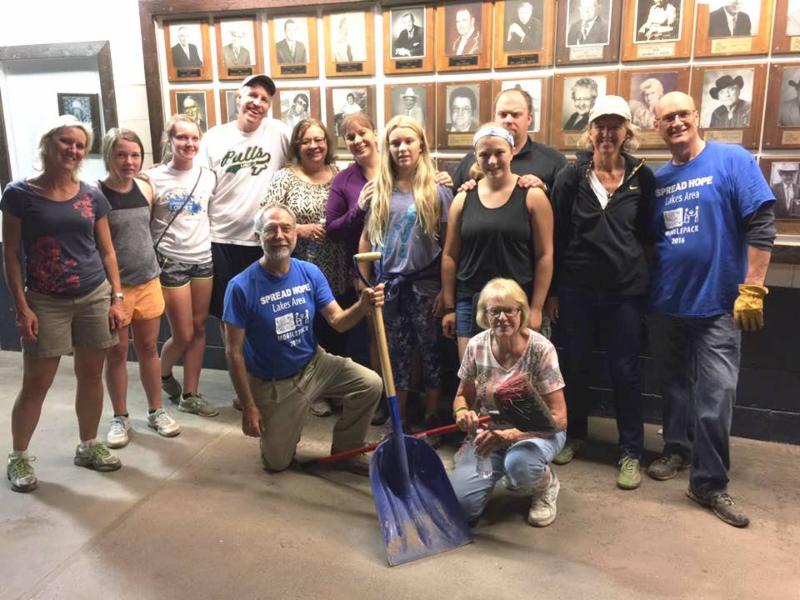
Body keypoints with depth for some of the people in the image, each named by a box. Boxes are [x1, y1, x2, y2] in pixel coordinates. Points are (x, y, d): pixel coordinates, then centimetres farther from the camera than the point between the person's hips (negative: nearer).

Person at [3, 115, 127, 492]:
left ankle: (88, 446, 29)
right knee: (36, 383, 3)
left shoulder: (92, 196, 4)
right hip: (45, 302, -3)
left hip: (94, 298, 3)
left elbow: (107, 251, 8)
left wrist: (116, 298, 2)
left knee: (91, 375, 11)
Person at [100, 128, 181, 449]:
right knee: (117, 352, 9)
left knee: (148, 348, 14)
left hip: (148, 281, 4)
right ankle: (120, 417, 24)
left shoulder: (145, 189, 4)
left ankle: (156, 410, 27)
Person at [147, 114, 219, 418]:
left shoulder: (208, 176, 4)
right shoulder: (154, 178, -8)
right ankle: (162, 374, 33)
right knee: (183, 335, 1)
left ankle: (190, 395, 21)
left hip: (203, 258, 4)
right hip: (171, 262, -4)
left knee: (198, 329, 8)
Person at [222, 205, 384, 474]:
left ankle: (343, 449, 10)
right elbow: (234, 352, -17)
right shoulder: (242, 286, -22)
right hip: (273, 384, -3)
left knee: (371, 385, -15)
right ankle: (279, 424, 39)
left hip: (314, 364, 3)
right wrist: (248, 407, -15)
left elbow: (338, 321, -11)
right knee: (276, 463, 5)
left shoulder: (310, 273, -9)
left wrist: (363, 305, -34)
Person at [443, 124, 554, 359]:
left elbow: (544, 255, -3)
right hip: (470, 302, 2)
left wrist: (536, 308, -7)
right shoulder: (463, 198, 5)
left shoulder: (532, 196, -2)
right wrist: (449, 307, 5)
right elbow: (450, 256, 7)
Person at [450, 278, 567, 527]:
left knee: (519, 464, -38)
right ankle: (501, 471, 16)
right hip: (489, 434, 3)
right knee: (460, 506, -16)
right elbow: (462, 396, 5)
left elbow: (558, 417, -19)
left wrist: (508, 435, -33)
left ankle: (546, 484, 0)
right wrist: (462, 413, -21)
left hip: (536, 431, -3)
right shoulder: (476, 346, -9)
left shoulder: (541, 349, -19)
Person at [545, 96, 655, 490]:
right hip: (576, 287, 0)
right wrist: (551, 290, -2)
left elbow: (647, 232, 7)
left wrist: (643, 278, 4)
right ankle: (574, 434, 31)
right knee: (574, 364, 11)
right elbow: (555, 236, -1)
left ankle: (631, 452, 19)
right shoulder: (571, 176, -3)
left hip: (626, 288, 0)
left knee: (624, 370, 5)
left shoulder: (642, 177, -1)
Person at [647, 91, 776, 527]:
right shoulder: (658, 179, 8)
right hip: (667, 304, 5)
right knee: (674, 386, 17)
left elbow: (761, 226, -12)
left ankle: (709, 482, 10)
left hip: (718, 304, -5)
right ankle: (676, 450, 36)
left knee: (715, 398, -3)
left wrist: (751, 289, -16)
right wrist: (645, 290, 7)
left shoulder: (733, 161, -7)